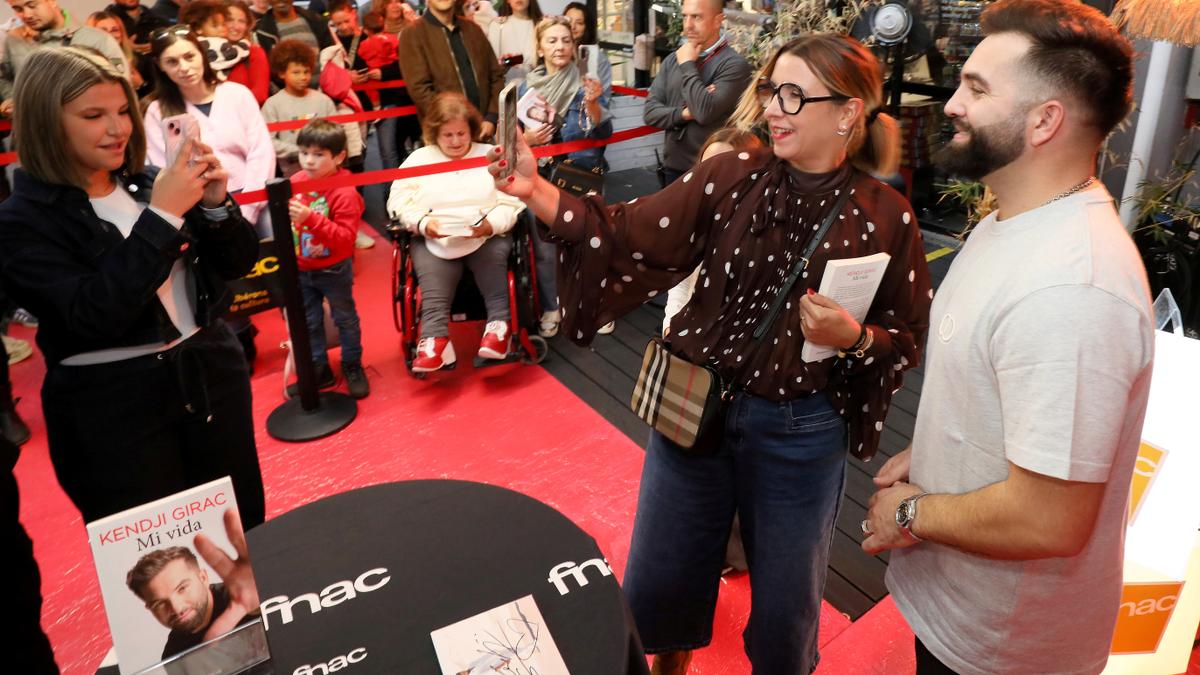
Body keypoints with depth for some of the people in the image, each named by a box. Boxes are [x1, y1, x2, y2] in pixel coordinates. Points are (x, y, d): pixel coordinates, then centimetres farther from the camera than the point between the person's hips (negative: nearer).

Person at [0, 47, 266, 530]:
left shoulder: (145, 185, 2)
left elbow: (237, 264, 5)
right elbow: (95, 316, -24)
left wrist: (215, 206, -15)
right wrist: (162, 215, -25)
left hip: (212, 376, 4)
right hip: (114, 408, -4)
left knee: (244, 536, 15)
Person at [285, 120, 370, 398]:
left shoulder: (345, 193, -22)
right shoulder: (295, 182, -5)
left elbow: (346, 237, -30)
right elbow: (283, 217, 15)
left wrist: (311, 218, -38)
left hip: (334, 270, -5)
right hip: (300, 269, 5)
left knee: (345, 318, 13)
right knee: (308, 322, 16)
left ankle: (352, 367, 30)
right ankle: (318, 369, 32)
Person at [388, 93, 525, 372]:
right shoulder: (418, 159, 18)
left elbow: (511, 202, 4)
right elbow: (399, 200, 7)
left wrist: (491, 225, -18)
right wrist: (423, 224, -13)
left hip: (487, 236, 0)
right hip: (433, 239, 0)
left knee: (494, 254, -34)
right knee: (433, 279, -30)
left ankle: (499, 324, -29)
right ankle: (435, 339, -40)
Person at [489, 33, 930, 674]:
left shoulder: (885, 216, -8)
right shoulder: (732, 176, -6)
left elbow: (909, 339, 1)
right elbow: (630, 236, -14)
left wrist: (856, 338, -19)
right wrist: (537, 191, -26)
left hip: (801, 433, -1)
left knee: (785, 608, 17)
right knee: (656, 587, 18)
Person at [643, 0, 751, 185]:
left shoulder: (734, 64, -13)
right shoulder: (672, 59, 6)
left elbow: (705, 112, -24)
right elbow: (650, 111, 3)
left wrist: (687, 65, -12)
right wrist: (683, 114, -14)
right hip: (672, 167, 5)